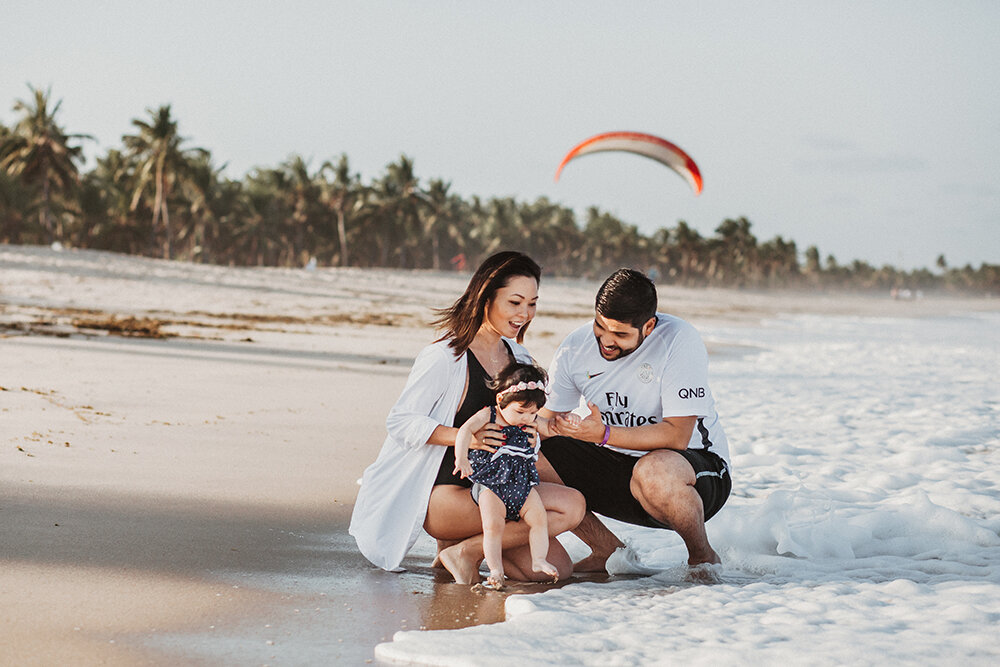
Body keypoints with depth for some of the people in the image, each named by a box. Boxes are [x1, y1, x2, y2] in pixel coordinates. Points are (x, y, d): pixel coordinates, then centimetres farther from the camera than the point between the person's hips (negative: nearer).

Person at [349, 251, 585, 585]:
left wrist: (535, 427, -4)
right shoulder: (447, 358, -13)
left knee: (558, 568, -5)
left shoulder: (518, 358, 11)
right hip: (442, 492, -8)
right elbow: (400, 422, -14)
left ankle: (466, 542, 10)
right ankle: (464, 552, -11)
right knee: (570, 506, -23)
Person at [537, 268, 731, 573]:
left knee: (653, 472, -41)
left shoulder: (680, 341, -21)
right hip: (615, 467, 6)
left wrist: (604, 435, -35)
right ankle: (608, 550, 5)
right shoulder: (575, 348, -6)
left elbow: (677, 435, -25)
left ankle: (703, 557, -9)